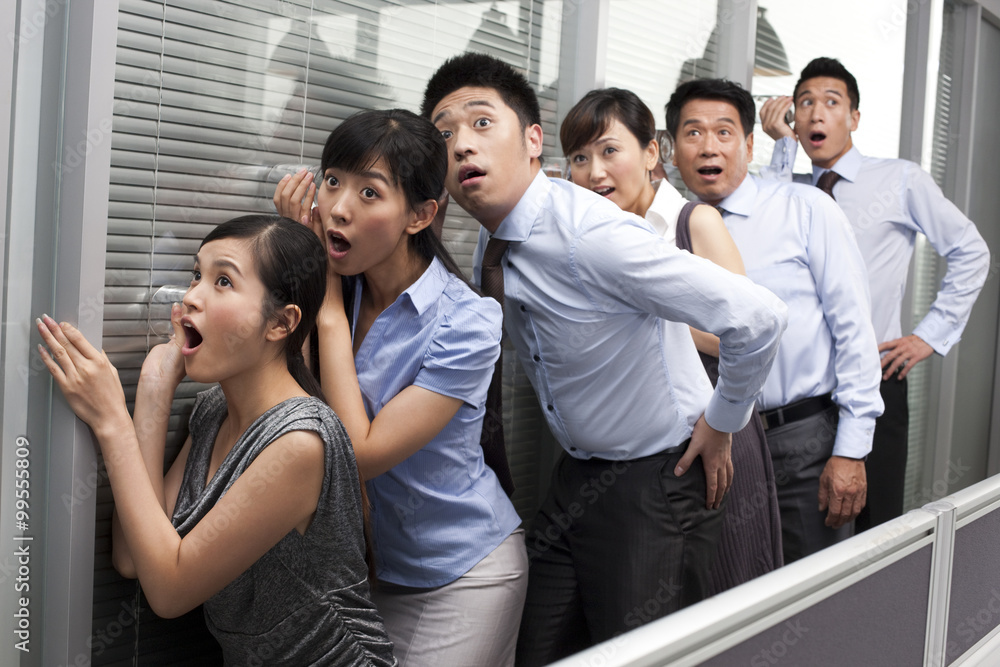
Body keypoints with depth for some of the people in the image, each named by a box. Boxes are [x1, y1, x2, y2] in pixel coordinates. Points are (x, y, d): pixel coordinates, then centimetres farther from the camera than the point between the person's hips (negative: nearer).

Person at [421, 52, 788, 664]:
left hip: (659, 483, -7)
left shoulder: (592, 234, -28)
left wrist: (720, 423, -15)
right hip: (576, 478, 8)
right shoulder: (490, 251, -2)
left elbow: (759, 318, -29)